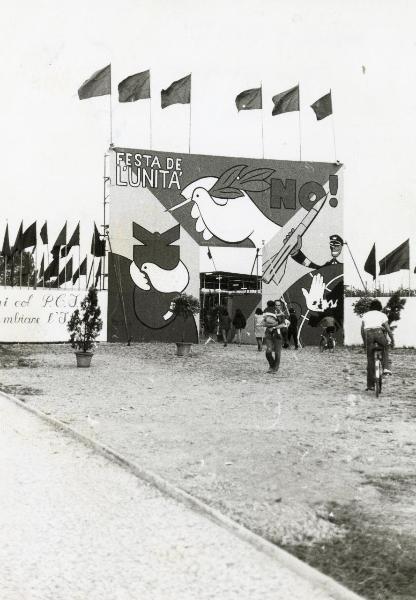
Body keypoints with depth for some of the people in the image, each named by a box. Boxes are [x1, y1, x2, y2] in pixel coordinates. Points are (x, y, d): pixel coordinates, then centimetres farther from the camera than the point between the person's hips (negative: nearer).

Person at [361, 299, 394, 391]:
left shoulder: (365, 315, 25)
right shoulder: (382, 315, 18)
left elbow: (362, 330, 22)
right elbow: (388, 329, 10)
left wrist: (364, 342, 30)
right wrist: (392, 340, 18)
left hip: (368, 334, 2)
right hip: (379, 332, -2)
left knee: (370, 360, 8)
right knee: (385, 347, 32)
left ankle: (370, 384, 9)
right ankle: (386, 368, 12)